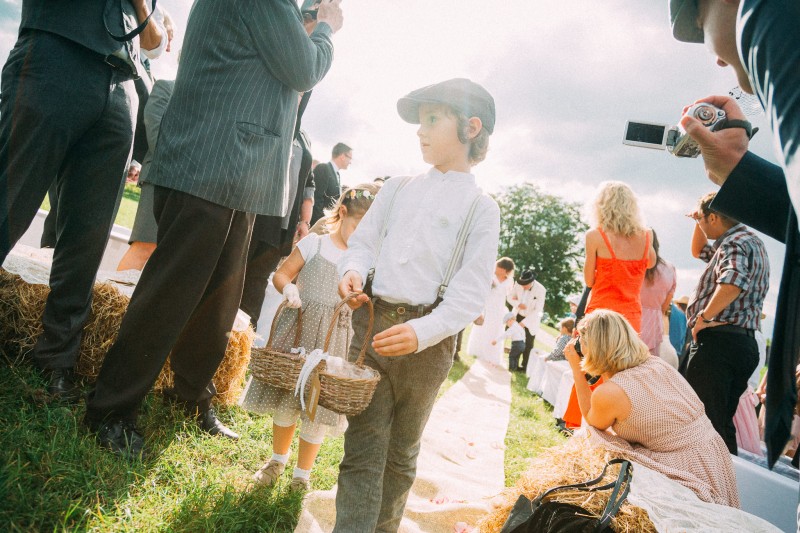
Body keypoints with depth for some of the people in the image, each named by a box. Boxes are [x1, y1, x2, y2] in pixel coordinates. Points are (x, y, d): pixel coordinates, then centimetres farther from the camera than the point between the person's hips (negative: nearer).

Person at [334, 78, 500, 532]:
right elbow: (363, 242, 12)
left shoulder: (482, 208, -1)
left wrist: (423, 331, -24)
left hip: (428, 338, -2)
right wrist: (354, 269, -13)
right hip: (371, 323, 2)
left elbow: (471, 291, -9)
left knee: (401, 452, 14)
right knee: (363, 448, 0)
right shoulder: (397, 188, 12)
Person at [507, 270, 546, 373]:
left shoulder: (541, 290, -25)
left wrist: (524, 322, -24)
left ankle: (524, 366, 15)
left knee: (528, 344, 3)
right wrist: (518, 304, -23)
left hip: (532, 319, -3)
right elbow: (510, 297, -2)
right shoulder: (518, 284, -16)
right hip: (518, 315, 3)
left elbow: (538, 310, -22)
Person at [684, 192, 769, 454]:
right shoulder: (751, 242, 23)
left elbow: (733, 282, -32)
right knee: (722, 423, 16)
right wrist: (699, 221, 23)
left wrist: (704, 318, -22)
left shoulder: (735, 243, -10)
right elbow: (698, 251, 38)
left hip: (718, 341, -10)